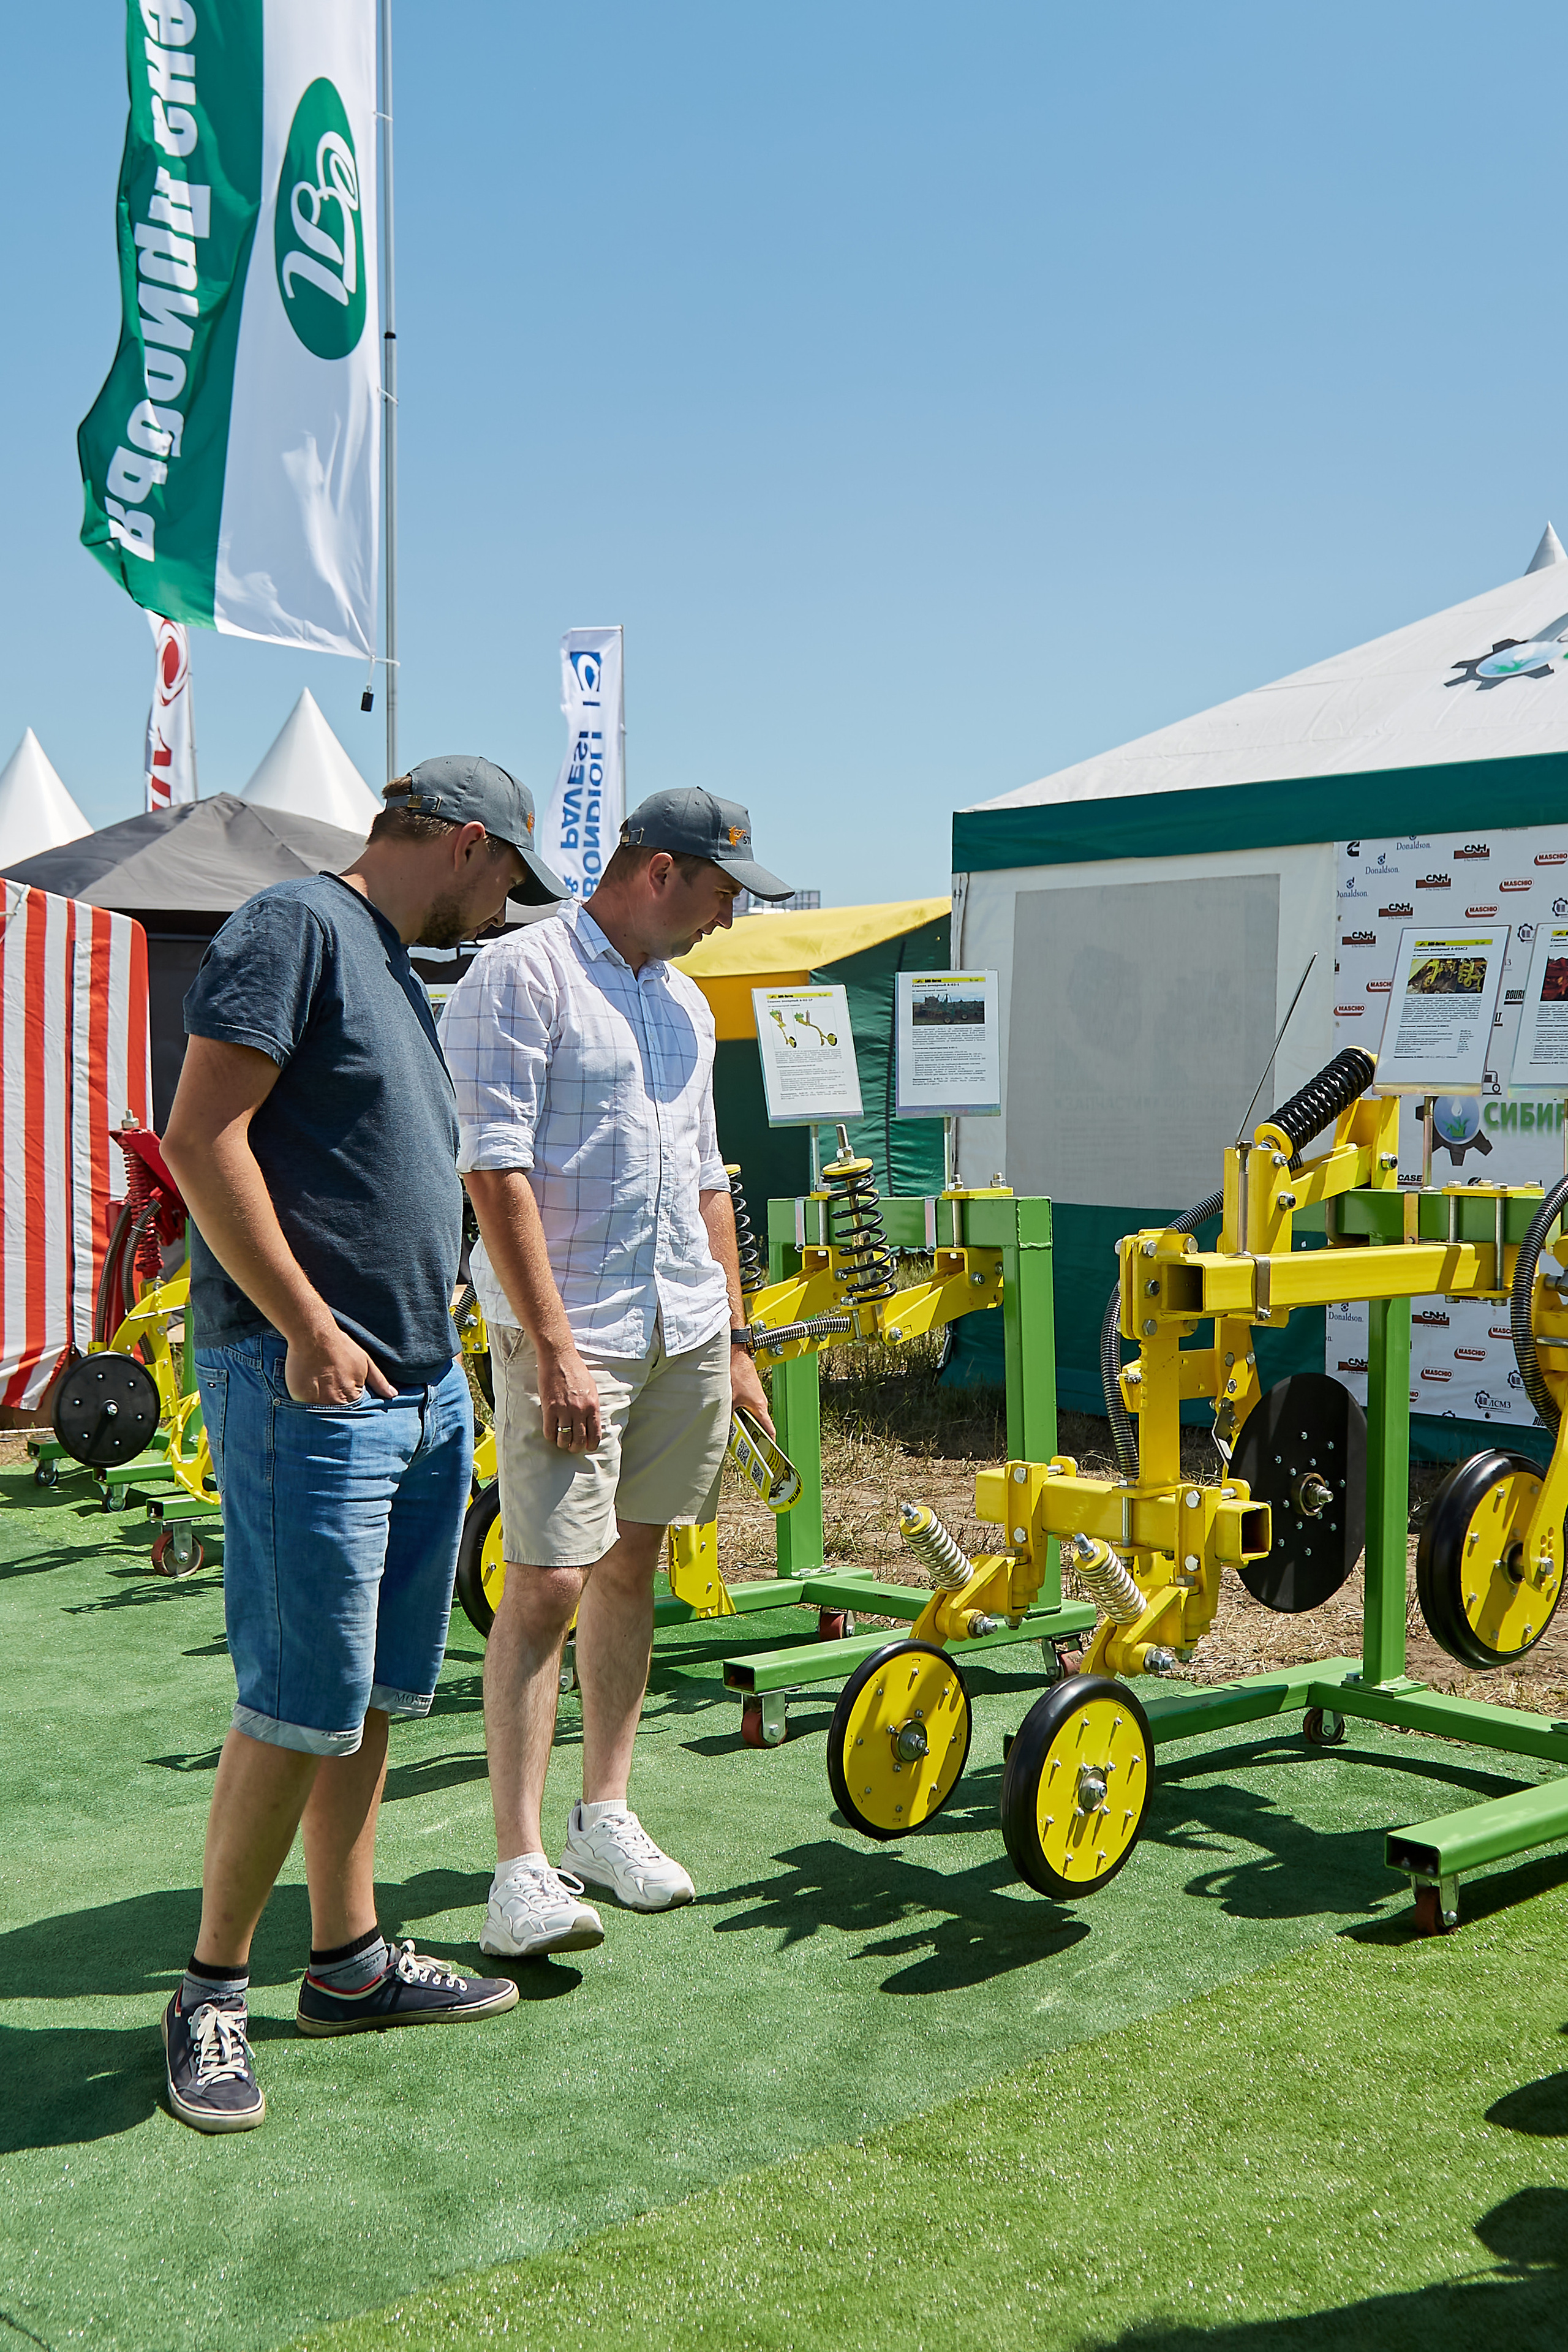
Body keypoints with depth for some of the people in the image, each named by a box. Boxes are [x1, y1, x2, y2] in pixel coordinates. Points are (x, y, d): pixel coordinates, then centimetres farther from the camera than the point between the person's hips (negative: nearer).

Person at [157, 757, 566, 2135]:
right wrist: (306, 1329, -19)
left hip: (421, 1390, 10)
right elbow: (202, 1138, -17)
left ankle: (350, 1964, 26)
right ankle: (213, 1991, 11)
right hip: (308, 1389, -9)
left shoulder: (397, 969, 20)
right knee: (302, 1707, -5)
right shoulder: (299, 925, -9)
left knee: (373, 1699, 14)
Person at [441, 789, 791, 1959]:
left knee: (631, 1566, 13)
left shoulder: (684, 1003, 17)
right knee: (547, 1584, -9)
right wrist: (554, 1348, -19)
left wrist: (736, 1341, 19)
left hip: (686, 1329, 8)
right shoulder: (522, 974, -8)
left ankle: (606, 1813, 24)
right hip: (568, 1329, -7)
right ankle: (522, 1866, -4)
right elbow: (496, 1171, -15)